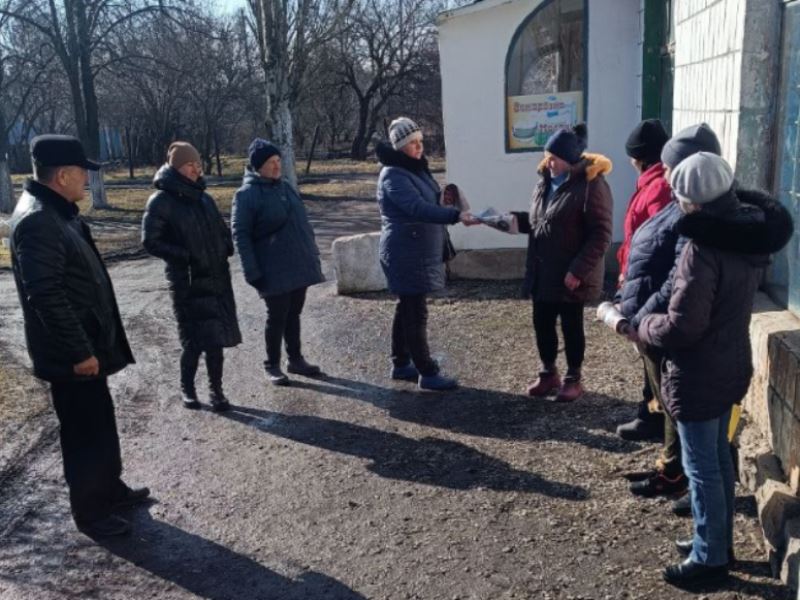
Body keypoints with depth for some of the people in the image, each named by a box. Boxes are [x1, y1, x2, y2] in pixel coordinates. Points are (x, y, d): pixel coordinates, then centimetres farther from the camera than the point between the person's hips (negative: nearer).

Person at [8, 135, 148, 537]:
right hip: (70, 354, -10)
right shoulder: (37, 221, -22)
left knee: (101, 423, 21)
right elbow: (46, 295, -27)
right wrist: (79, 351, -23)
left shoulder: (56, 212, 11)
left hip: (86, 343, 10)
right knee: (85, 432, 4)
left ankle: (110, 489, 38)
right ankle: (90, 512, 20)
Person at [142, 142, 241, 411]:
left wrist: (226, 249, 4)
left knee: (216, 338, 8)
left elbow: (222, 230, 23)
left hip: (217, 278, 6)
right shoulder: (161, 201, -8)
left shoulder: (203, 198, 12)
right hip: (188, 283, -6)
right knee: (195, 340, -1)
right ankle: (186, 387, 22)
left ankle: (215, 390, 20)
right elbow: (151, 241, -11)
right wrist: (185, 256, -17)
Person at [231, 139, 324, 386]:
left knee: (294, 313, 15)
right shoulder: (246, 194, -10)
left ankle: (296, 359, 28)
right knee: (277, 317, 3)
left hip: (299, 265, 6)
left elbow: (302, 222, 17)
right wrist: (252, 272, -17)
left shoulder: (286, 187, 10)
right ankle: (272, 365, 18)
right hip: (274, 270, -6)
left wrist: (312, 254, 14)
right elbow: (240, 234, -12)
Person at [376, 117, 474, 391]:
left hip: (418, 251, 10)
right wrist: (455, 215, -41)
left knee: (407, 308, 16)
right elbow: (417, 208, -32)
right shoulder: (393, 175, -18)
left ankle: (401, 364, 26)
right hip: (407, 254, -10)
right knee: (416, 313, -5)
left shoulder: (415, 167, 12)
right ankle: (427, 373, 1)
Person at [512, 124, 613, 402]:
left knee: (571, 326, 7)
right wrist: (512, 219, 1)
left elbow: (601, 234, -19)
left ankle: (573, 379, 25)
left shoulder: (591, 185, -17)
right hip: (542, 271, 7)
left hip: (570, 276, -7)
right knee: (542, 323, 15)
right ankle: (548, 372, 34)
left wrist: (578, 270, -23)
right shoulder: (546, 181, 8)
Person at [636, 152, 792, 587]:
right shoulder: (749, 233, 1)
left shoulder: (703, 246, -27)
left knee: (701, 468, 6)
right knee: (718, 457, 21)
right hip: (731, 365, 9)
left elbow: (681, 327, -26)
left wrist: (641, 327, -8)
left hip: (699, 375, -9)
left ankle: (709, 558, 21)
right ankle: (719, 541, 37)